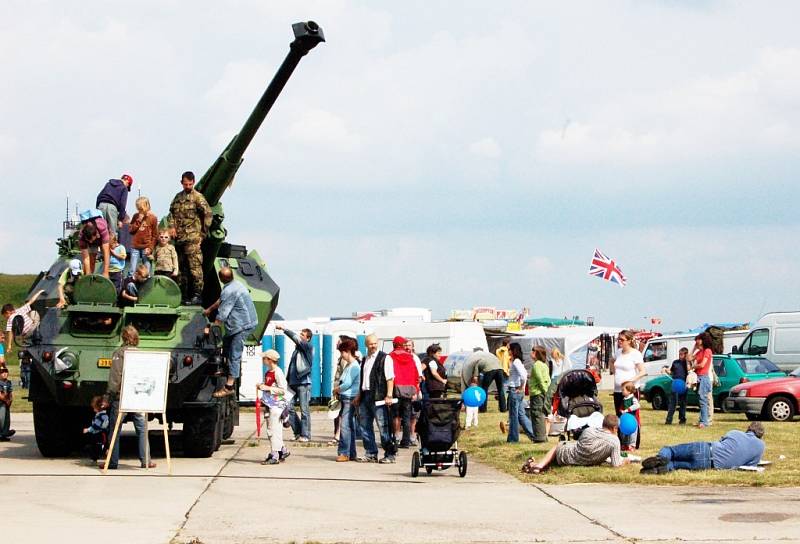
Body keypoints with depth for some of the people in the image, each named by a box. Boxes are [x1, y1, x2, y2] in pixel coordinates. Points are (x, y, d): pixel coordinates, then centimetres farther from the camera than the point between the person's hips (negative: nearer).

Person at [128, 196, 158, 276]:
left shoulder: (153, 218, -1)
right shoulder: (136, 216, 8)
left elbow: (155, 235, 0)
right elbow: (130, 230, 5)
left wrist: (150, 248, -9)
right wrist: (138, 221, -6)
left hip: (146, 248, -3)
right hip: (135, 247, 3)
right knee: (132, 271, 3)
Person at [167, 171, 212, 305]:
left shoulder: (198, 197, -4)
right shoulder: (178, 197, 16)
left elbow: (208, 213, -7)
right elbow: (171, 213, 19)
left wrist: (204, 232, -5)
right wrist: (172, 226, 2)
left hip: (192, 238, -7)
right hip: (179, 238, 7)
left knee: (195, 266, -13)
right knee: (182, 268, 10)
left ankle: (197, 294, -14)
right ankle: (185, 295, 16)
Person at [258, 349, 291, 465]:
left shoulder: (278, 372, -14)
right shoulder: (267, 372, 12)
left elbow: (283, 390, -18)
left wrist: (267, 388, -22)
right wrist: (261, 387, 4)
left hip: (277, 404, -9)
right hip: (269, 404, 9)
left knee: (274, 430, -8)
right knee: (271, 429, 14)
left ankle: (274, 456, -6)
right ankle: (282, 451, 25)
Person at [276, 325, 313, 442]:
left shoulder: (308, 347, -4)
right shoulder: (297, 348, 17)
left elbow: (296, 338, -16)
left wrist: (283, 329, -13)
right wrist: (287, 379, 13)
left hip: (304, 382, -7)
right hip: (293, 383, 8)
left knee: (304, 410, -4)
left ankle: (305, 435, 1)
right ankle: (298, 432, 14)